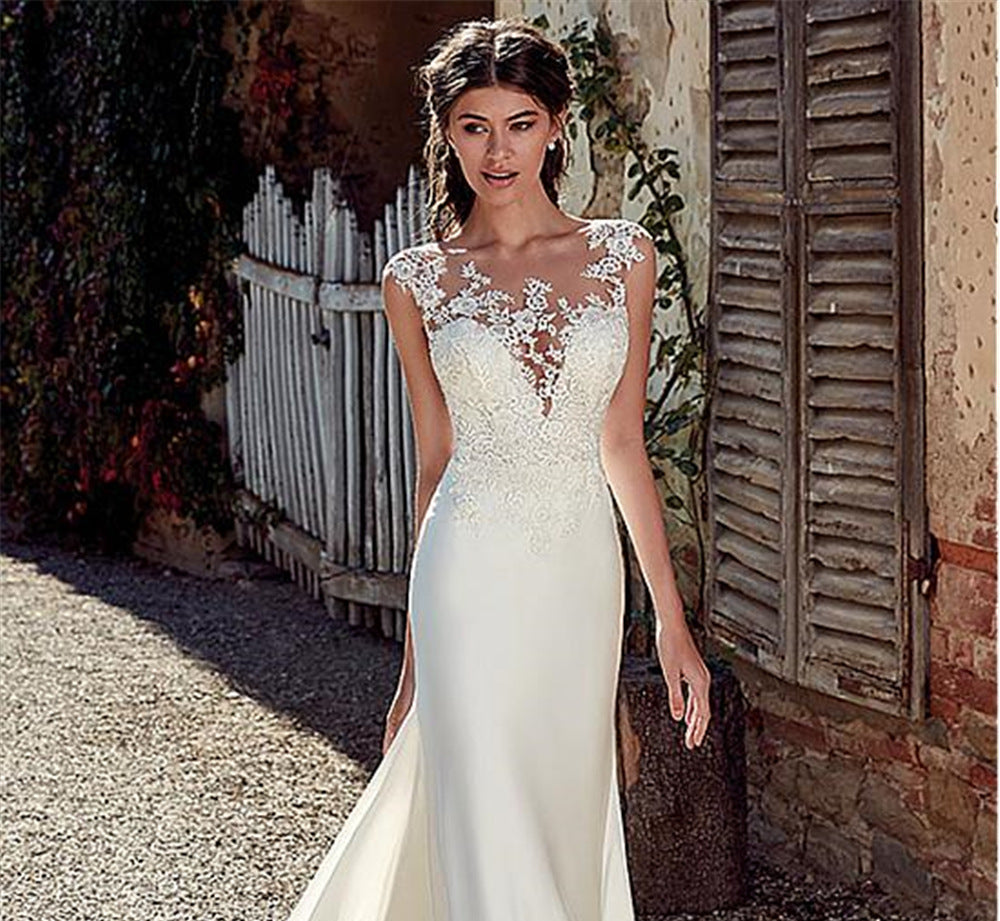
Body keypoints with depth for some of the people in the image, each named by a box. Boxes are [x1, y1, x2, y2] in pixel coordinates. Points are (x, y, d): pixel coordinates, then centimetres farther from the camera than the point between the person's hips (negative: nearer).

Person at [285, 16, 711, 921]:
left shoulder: (623, 254, 5)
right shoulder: (418, 279, 2)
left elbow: (622, 440, 7)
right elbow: (436, 456, 7)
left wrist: (671, 619, 3)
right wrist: (417, 651, 10)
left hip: (583, 575, 2)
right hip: (475, 578, -2)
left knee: (568, 813, 9)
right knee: (493, 843, -6)